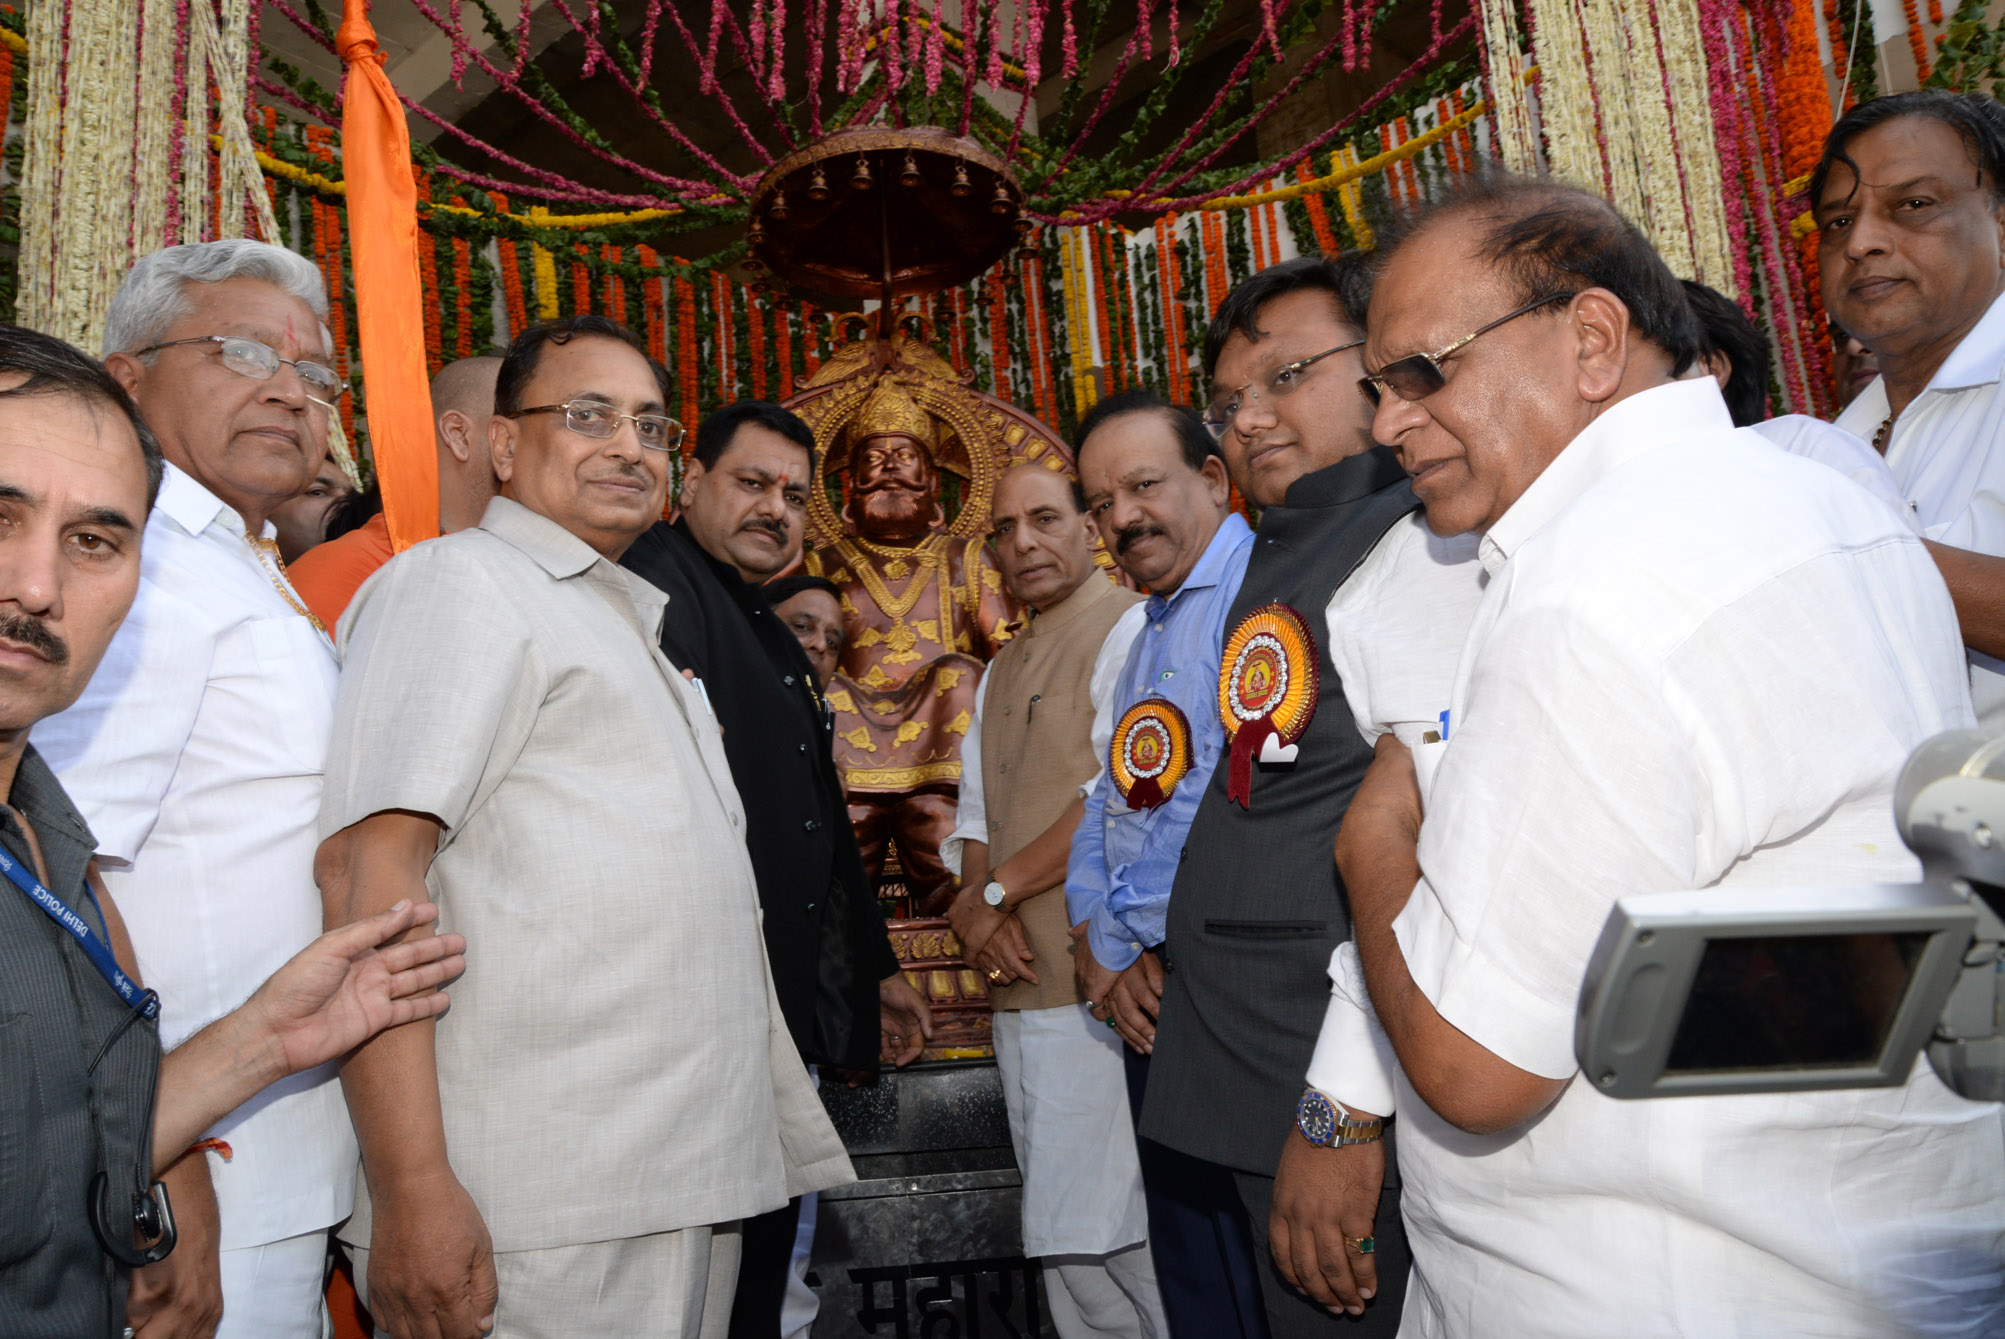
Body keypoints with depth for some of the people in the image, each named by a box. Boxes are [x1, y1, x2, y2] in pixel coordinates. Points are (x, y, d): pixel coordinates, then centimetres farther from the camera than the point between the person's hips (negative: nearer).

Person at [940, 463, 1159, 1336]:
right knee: (1059, 1234, 13)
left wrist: (998, 889, -10)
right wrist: (976, 906, -2)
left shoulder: (1132, 628, -4)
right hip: (1020, 985, 8)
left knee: (1106, 1230, -5)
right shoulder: (998, 675, 21)